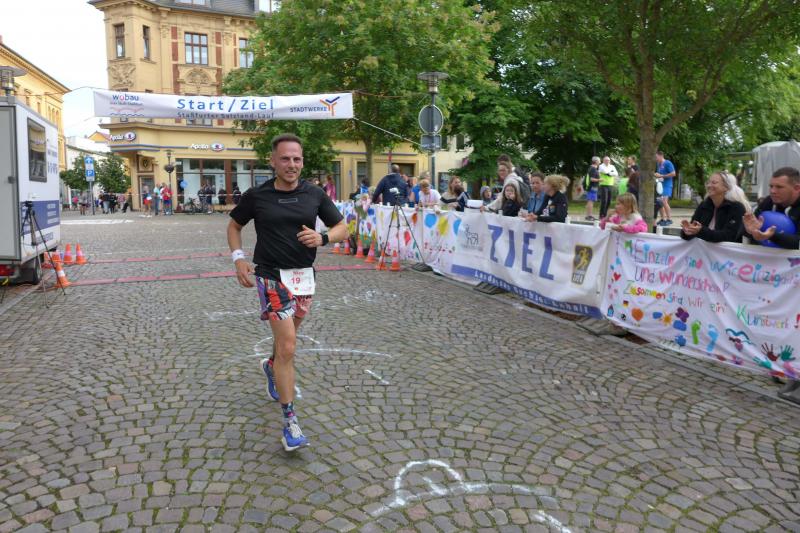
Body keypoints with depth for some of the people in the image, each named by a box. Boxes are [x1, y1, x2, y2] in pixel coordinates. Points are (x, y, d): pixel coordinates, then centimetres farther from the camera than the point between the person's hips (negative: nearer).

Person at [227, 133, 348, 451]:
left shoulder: (315, 195, 0)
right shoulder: (256, 196, -4)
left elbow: (342, 228, 5)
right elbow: (234, 225, 11)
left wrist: (322, 238, -16)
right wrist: (238, 258, -3)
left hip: (304, 275, 4)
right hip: (271, 276, -4)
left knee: (288, 337, 23)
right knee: (288, 346, -14)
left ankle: (271, 366, 57)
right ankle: (290, 421, -6)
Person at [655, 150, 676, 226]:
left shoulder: (667, 163, -9)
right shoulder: (658, 164, 15)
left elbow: (673, 174, -14)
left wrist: (661, 176, -15)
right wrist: (656, 175, 7)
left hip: (667, 185, -8)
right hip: (660, 185, 8)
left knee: (664, 201, -19)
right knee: (660, 202, 7)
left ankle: (669, 219, -13)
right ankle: (663, 219, 16)